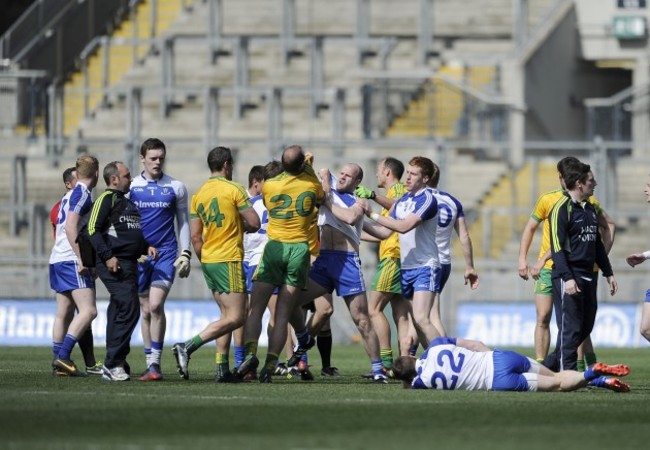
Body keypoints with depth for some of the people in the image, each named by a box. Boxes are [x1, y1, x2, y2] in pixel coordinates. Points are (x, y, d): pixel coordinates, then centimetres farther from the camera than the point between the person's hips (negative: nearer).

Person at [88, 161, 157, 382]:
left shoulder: (127, 202, 24)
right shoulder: (106, 199, -6)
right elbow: (93, 229, -13)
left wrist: (146, 247, 15)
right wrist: (107, 256, -20)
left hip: (129, 263, 10)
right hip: (114, 263, -10)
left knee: (119, 312, 11)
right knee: (129, 308, -17)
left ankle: (114, 366, 14)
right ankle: (113, 364, -15)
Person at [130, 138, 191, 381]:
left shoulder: (176, 187, 4)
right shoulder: (130, 187, 4)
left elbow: (183, 222, 10)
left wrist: (185, 254, 2)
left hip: (166, 253, -2)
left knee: (156, 305, -17)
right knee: (146, 311, 5)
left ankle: (155, 362, -13)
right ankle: (150, 364, 12)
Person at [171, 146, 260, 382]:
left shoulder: (198, 195, 9)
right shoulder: (234, 189, -9)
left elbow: (195, 236, 10)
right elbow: (254, 223, -9)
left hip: (208, 259, 8)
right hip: (229, 260, -8)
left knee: (227, 314, 15)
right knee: (236, 317, -8)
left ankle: (222, 368, 9)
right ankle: (188, 347, -20)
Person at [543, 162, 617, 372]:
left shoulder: (590, 208, 16)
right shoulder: (562, 208, -10)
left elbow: (597, 244, 25)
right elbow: (557, 246, -16)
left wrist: (608, 273, 23)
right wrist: (567, 278, -23)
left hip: (587, 275, 9)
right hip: (568, 276, -9)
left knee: (585, 327, 10)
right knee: (570, 328, -7)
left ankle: (550, 365, 20)